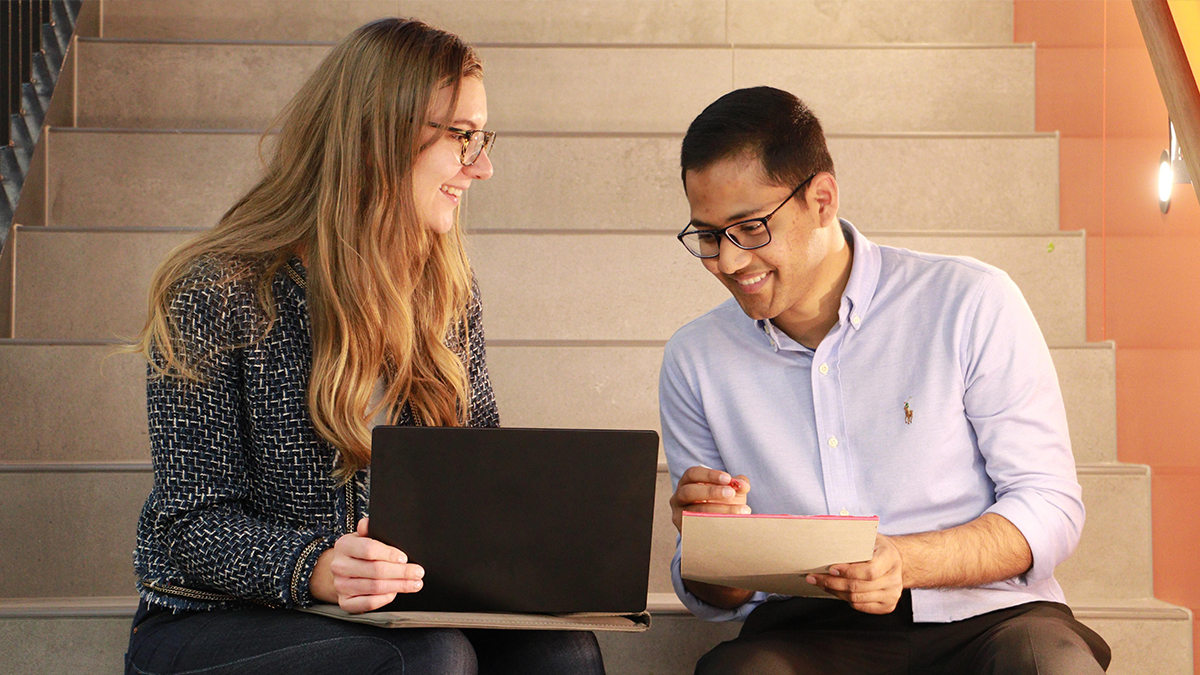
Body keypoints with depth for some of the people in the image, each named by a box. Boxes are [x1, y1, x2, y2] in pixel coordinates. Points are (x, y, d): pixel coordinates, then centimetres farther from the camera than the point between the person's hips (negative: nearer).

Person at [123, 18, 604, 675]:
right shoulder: (216, 295, -13)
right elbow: (193, 519, -14)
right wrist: (311, 568, -35)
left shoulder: (447, 290, 7)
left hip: (400, 611, 5)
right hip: (212, 621, -5)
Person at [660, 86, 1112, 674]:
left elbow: (1050, 507, -3)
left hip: (985, 617, -1)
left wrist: (905, 562, -20)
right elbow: (717, 600, 14)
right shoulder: (694, 360, 9)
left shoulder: (971, 303, 1)